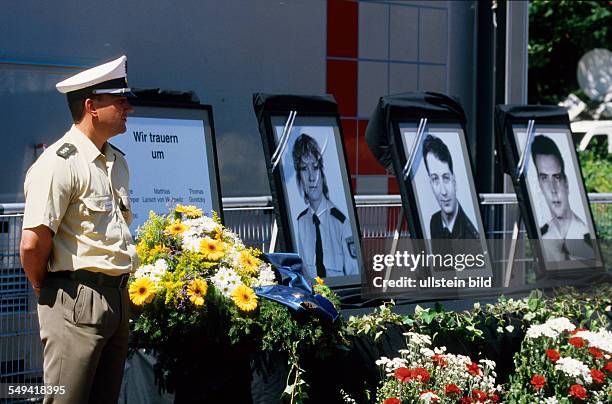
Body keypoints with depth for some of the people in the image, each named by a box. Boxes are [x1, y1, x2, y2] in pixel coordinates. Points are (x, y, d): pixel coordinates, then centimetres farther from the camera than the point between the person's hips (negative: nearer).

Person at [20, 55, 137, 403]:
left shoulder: (117, 162, 15)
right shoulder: (60, 162, -14)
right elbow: (33, 242, -20)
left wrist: (119, 289, 17)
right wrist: (46, 290, -5)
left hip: (118, 296, 9)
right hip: (77, 298, -9)